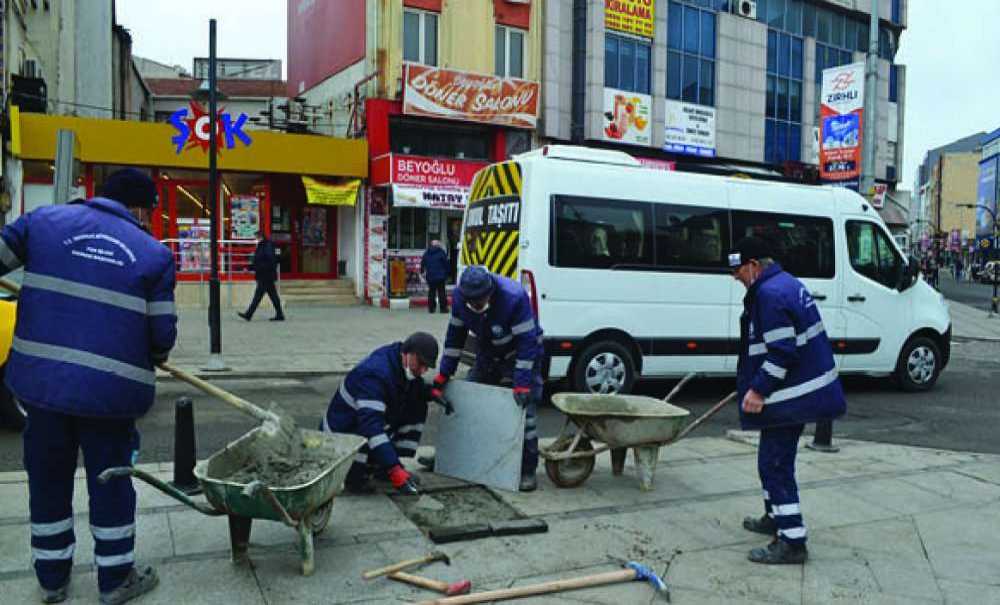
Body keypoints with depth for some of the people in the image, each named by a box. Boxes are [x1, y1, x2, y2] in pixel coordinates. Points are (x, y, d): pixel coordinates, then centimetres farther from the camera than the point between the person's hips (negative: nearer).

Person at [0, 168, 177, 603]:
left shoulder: (43, 220, 5)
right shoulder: (154, 253, -1)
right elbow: (163, 333, -1)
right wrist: (153, 357, 21)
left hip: (39, 378, 3)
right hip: (110, 386, -3)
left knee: (47, 478, 19)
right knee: (110, 481, 12)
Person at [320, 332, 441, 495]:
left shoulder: (406, 371, -5)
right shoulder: (375, 373, -32)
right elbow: (370, 424, -41)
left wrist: (430, 391, -8)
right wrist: (394, 470, -46)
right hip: (340, 433, -8)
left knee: (417, 408, -3)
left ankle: (380, 465, 1)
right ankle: (353, 474, -12)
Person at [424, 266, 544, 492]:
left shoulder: (514, 297, -35)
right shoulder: (460, 297, -19)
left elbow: (527, 342, -30)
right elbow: (455, 335, -6)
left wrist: (522, 384, -33)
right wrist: (443, 376, -7)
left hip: (520, 355, -6)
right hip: (488, 355, 6)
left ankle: (528, 471, 1)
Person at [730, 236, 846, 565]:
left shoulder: (770, 294, -21)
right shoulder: (787, 284, 13)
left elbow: (782, 352, -26)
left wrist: (759, 390, -22)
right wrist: (758, 385, 27)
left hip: (790, 397, -11)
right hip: (801, 392, 11)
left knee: (774, 464, -5)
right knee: (776, 459, 23)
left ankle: (792, 541, -1)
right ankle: (776, 517, 39)